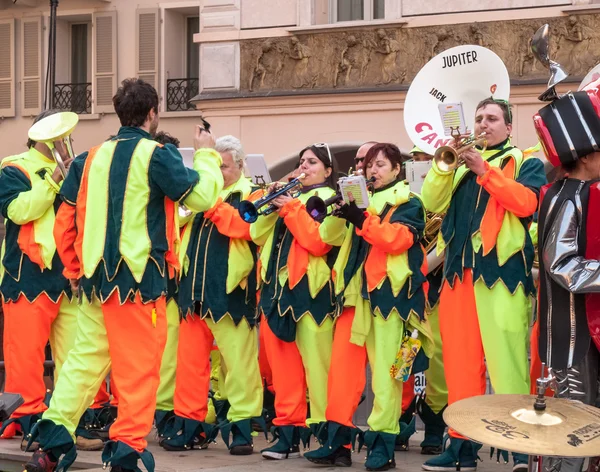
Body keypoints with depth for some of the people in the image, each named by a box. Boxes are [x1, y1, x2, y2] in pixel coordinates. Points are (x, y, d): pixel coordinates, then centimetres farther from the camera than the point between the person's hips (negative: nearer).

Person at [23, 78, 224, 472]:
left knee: (85, 359, 12)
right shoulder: (156, 155, -8)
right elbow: (202, 195, -9)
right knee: (139, 367, 1)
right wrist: (207, 154, 8)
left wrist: (76, 272, 19)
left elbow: (65, 222, 11)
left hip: (96, 278, 6)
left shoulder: (92, 157, 10)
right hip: (139, 278, -6)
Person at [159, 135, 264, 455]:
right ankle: (188, 424, 13)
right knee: (189, 359, 6)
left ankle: (241, 426, 2)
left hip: (230, 293, -5)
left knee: (238, 362, -5)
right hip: (194, 290, 5)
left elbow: (242, 226, -17)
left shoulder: (250, 195, 2)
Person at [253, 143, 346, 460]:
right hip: (278, 287, 7)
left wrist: (291, 209, -11)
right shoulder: (289, 195, 22)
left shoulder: (329, 199, 2)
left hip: (309, 289, -7)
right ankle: (288, 432, 10)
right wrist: (271, 204, 2)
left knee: (315, 364, -8)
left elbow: (318, 241, -15)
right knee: (283, 364, 6)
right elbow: (258, 235, 14)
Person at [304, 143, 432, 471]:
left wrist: (361, 220, -20)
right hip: (355, 290, 6)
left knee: (385, 368, -7)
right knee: (343, 364, -2)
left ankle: (382, 444, -6)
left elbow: (397, 239, -12)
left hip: (388, 290, -6)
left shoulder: (408, 203, 6)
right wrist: (337, 213, 0)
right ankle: (337, 441, -1)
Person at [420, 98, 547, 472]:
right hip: (460, 271, 5)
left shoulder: (526, 162, 10)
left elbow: (526, 201, -10)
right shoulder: (461, 166, 23)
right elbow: (433, 204, 9)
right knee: (460, 360, 4)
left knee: (505, 358, -14)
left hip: (502, 270, -5)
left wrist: (485, 170, -14)